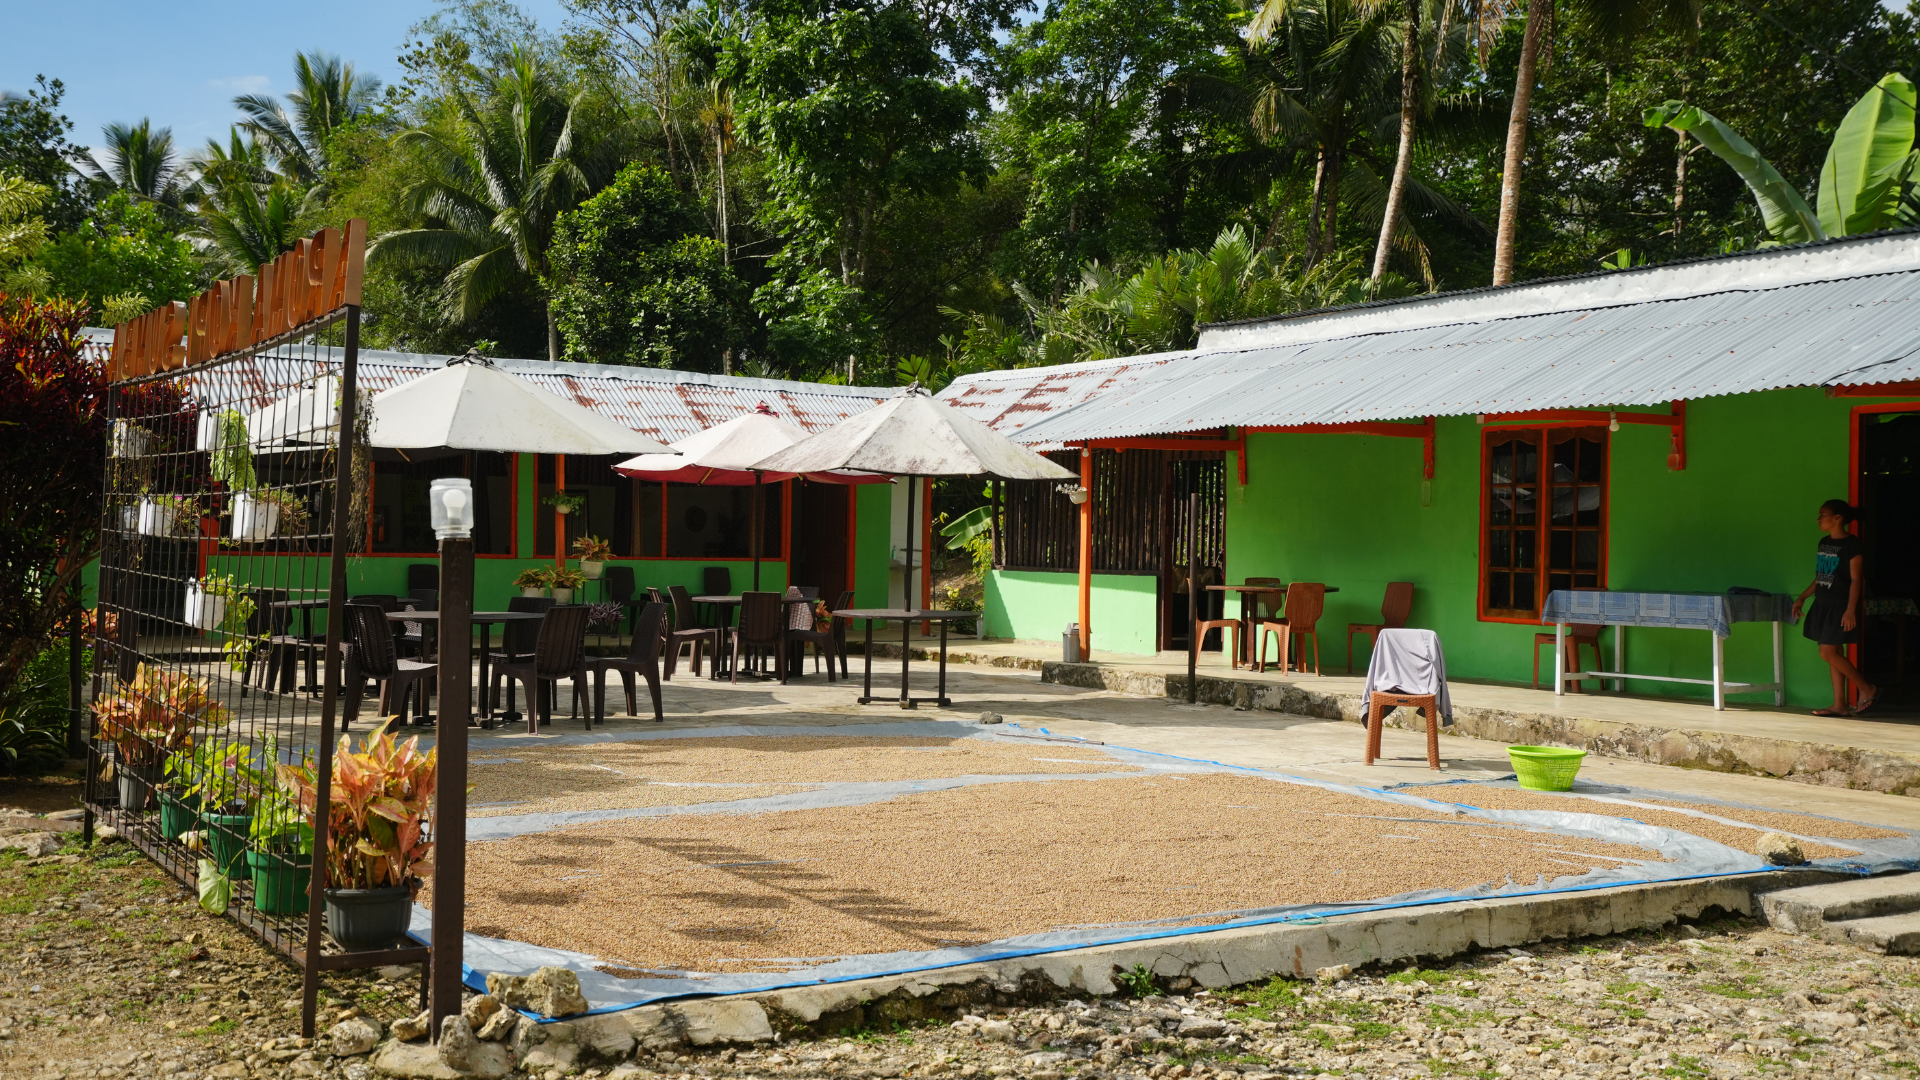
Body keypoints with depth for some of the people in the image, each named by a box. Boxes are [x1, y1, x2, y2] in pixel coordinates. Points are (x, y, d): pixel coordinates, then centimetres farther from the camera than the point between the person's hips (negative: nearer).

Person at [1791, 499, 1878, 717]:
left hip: (1840, 607, -8)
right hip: (1823, 605, 8)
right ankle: (1840, 705, 10)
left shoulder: (1850, 543, -11)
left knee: (1828, 653, -10)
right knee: (1834, 654, 8)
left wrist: (1851, 610, -20)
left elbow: (1855, 579, -14)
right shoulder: (1824, 543, 12)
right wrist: (1802, 598, 16)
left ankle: (1867, 689, 5)